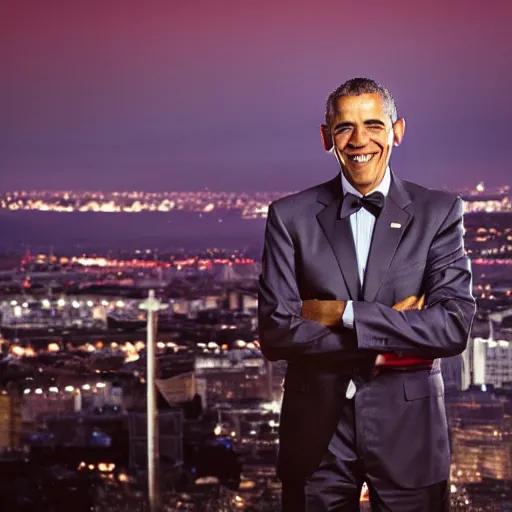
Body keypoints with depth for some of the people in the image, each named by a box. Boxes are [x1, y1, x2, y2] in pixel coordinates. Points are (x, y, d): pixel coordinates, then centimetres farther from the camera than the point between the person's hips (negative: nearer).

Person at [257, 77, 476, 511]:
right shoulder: (290, 216, 1)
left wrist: (344, 313, -15)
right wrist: (386, 347, -13)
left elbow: (454, 327, -11)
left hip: (408, 428, 0)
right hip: (318, 431, 0)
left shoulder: (438, 212, 0)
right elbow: (276, 333, -7)